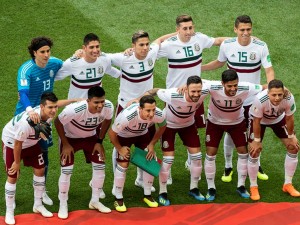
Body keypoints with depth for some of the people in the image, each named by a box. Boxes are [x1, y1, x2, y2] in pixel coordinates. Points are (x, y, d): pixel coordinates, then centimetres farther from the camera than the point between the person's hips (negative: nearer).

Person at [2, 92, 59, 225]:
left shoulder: (49, 113, -26)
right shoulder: (27, 122, -44)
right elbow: (18, 144, -28)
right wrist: (17, 162, -14)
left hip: (31, 142, 6)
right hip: (11, 142, -6)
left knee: (40, 170, 8)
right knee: (13, 177, -1)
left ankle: (38, 205, 27)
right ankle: (9, 212, 14)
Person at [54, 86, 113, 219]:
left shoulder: (108, 107, -29)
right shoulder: (75, 109, -43)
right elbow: (58, 122, -25)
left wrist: (99, 142, -3)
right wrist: (65, 144, -18)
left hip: (90, 136, 4)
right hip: (70, 137, -4)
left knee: (100, 166, 2)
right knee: (66, 171, -10)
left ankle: (95, 201, 21)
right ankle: (63, 205, 8)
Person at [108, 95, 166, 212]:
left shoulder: (159, 115, -33)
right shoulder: (127, 116, -46)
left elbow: (162, 127, -5)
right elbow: (112, 133, -27)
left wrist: (152, 144, -6)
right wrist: (119, 149, -17)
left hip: (142, 134, 4)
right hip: (123, 136, -4)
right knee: (123, 164, -11)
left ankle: (147, 195, 17)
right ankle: (118, 199, 5)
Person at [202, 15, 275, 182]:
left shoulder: (261, 46, -16)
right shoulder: (227, 45, -11)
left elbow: (269, 69, -15)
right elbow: (219, 63, 8)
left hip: (253, 99, 0)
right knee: (231, 133, 8)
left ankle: (256, 166, 32)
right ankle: (228, 167, 27)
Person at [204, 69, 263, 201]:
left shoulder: (245, 89, -35)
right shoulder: (213, 88, -40)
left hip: (237, 122, 1)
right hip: (215, 122, -1)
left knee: (243, 152, 2)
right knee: (210, 154, -3)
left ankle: (241, 186, 22)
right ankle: (211, 189, 15)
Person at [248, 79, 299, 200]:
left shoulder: (289, 99, -36)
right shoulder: (260, 100, -43)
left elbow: (289, 119, -16)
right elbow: (257, 122, -26)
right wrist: (257, 141, -16)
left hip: (278, 119, 3)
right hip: (259, 120, -3)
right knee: (254, 152, -9)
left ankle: (288, 184, 16)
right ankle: (253, 187, 11)